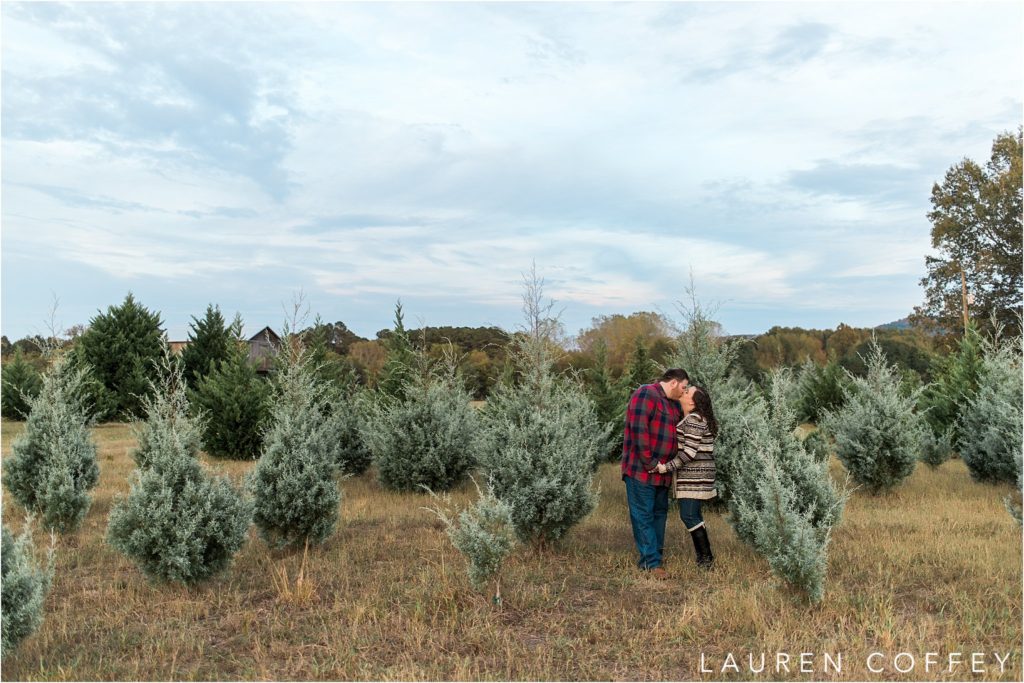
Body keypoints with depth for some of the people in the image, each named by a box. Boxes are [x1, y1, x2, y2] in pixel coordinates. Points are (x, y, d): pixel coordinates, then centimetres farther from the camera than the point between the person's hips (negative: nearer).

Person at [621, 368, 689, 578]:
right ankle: (652, 562, -2)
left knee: (660, 512, 12)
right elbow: (638, 430, -19)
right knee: (644, 515, -4)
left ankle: (649, 558, 21)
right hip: (641, 470, -9)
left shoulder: (674, 404, 18)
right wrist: (649, 462, -19)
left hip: (662, 472, 10)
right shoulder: (645, 394, -12)